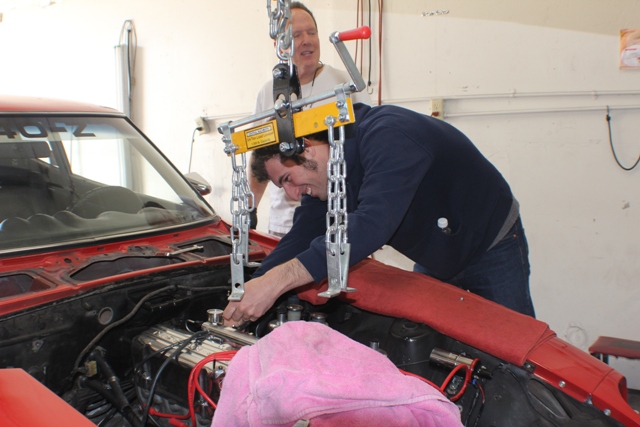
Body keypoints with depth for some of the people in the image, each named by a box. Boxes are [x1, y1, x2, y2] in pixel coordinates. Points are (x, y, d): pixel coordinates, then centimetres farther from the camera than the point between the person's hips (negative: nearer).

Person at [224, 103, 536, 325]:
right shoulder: (327, 174, -9)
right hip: (434, 261, 7)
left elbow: (373, 224, -49)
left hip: (492, 248, -7)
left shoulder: (387, 135, -36)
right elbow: (301, 237, -8)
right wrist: (248, 296, -21)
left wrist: (276, 281, -51)